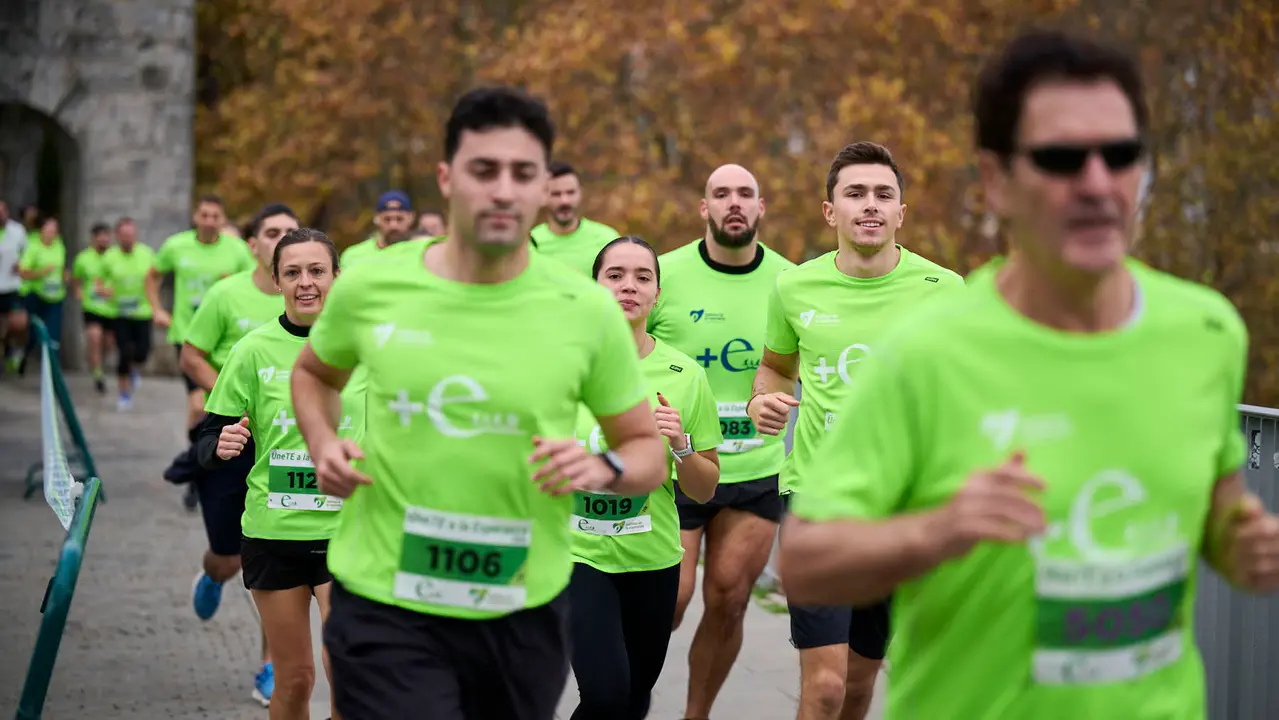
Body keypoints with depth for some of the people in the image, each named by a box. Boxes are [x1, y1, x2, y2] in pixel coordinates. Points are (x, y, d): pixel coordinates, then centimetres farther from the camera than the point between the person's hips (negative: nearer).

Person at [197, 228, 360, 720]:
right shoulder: (255, 350, -3)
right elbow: (207, 442, 0)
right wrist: (221, 447, -21)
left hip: (346, 529, 0)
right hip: (273, 531, 0)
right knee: (293, 678, 8)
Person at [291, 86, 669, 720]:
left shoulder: (588, 310, -6)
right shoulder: (370, 285, -5)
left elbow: (649, 452, 4)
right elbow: (313, 372, 17)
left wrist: (605, 468, -18)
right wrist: (323, 445, -2)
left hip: (525, 611, 2)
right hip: (386, 603, -2)